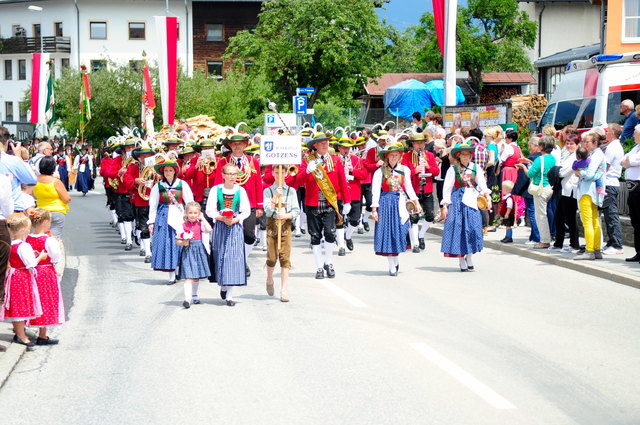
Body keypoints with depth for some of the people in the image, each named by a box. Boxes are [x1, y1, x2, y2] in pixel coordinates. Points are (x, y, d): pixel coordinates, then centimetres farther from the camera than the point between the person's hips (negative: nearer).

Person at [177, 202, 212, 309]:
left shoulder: (200, 224, 2)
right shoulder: (184, 225, 2)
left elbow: (209, 230, -18)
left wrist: (203, 218, -8)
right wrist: (183, 240, -16)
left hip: (199, 251, 2)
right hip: (188, 251, -2)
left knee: (197, 276, 14)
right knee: (188, 276, -11)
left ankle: (194, 296, 33)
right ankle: (187, 299, -20)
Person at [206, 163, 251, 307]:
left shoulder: (240, 190, 4)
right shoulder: (216, 190, 2)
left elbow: (246, 211, 4)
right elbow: (210, 211, 1)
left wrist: (235, 219, -12)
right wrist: (222, 218, -14)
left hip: (236, 227, 0)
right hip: (220, 227, 0)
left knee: (234, 257, -6)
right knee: (220, 256, 1)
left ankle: (230, 295, -4)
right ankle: (222, 286, 25)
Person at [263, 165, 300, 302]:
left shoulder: (291, 191, 8)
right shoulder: (268, 191, 6)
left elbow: (296, 211, 3)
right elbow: (268, 210, -6)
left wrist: (286, 215, -15)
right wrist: (276, 196, -16)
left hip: (286, 225, 0)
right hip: (272, 224, 0)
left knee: (285, 257, -5)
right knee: (272, 257, 1)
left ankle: (284, 290, -4)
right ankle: (269, 280, 31)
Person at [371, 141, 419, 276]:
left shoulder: (404, 170, 5)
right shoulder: (380, 171, -4)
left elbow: (409, 187, 12)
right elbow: (375, 191, -5)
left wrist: (416, 202, 4)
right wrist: (374, 209, -10)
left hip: (400, 203, 2)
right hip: (386, 203, -2)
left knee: (400, 231, 0)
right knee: (388, 232, 0)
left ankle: (396, 261, 23)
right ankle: (392, 266, 7)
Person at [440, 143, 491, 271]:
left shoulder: (475, 168, 8)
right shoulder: (453, 169, -1)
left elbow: (482, 184, 5)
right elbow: (447, 188, 0)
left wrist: (486, 194, -15)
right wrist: (445, 206, -5)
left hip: (472, 201, 2)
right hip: (457, 201, -2)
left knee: (473, 227, -5)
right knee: (458, 229, -3)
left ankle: (469, 258, 9)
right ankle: (462, 262, 4)